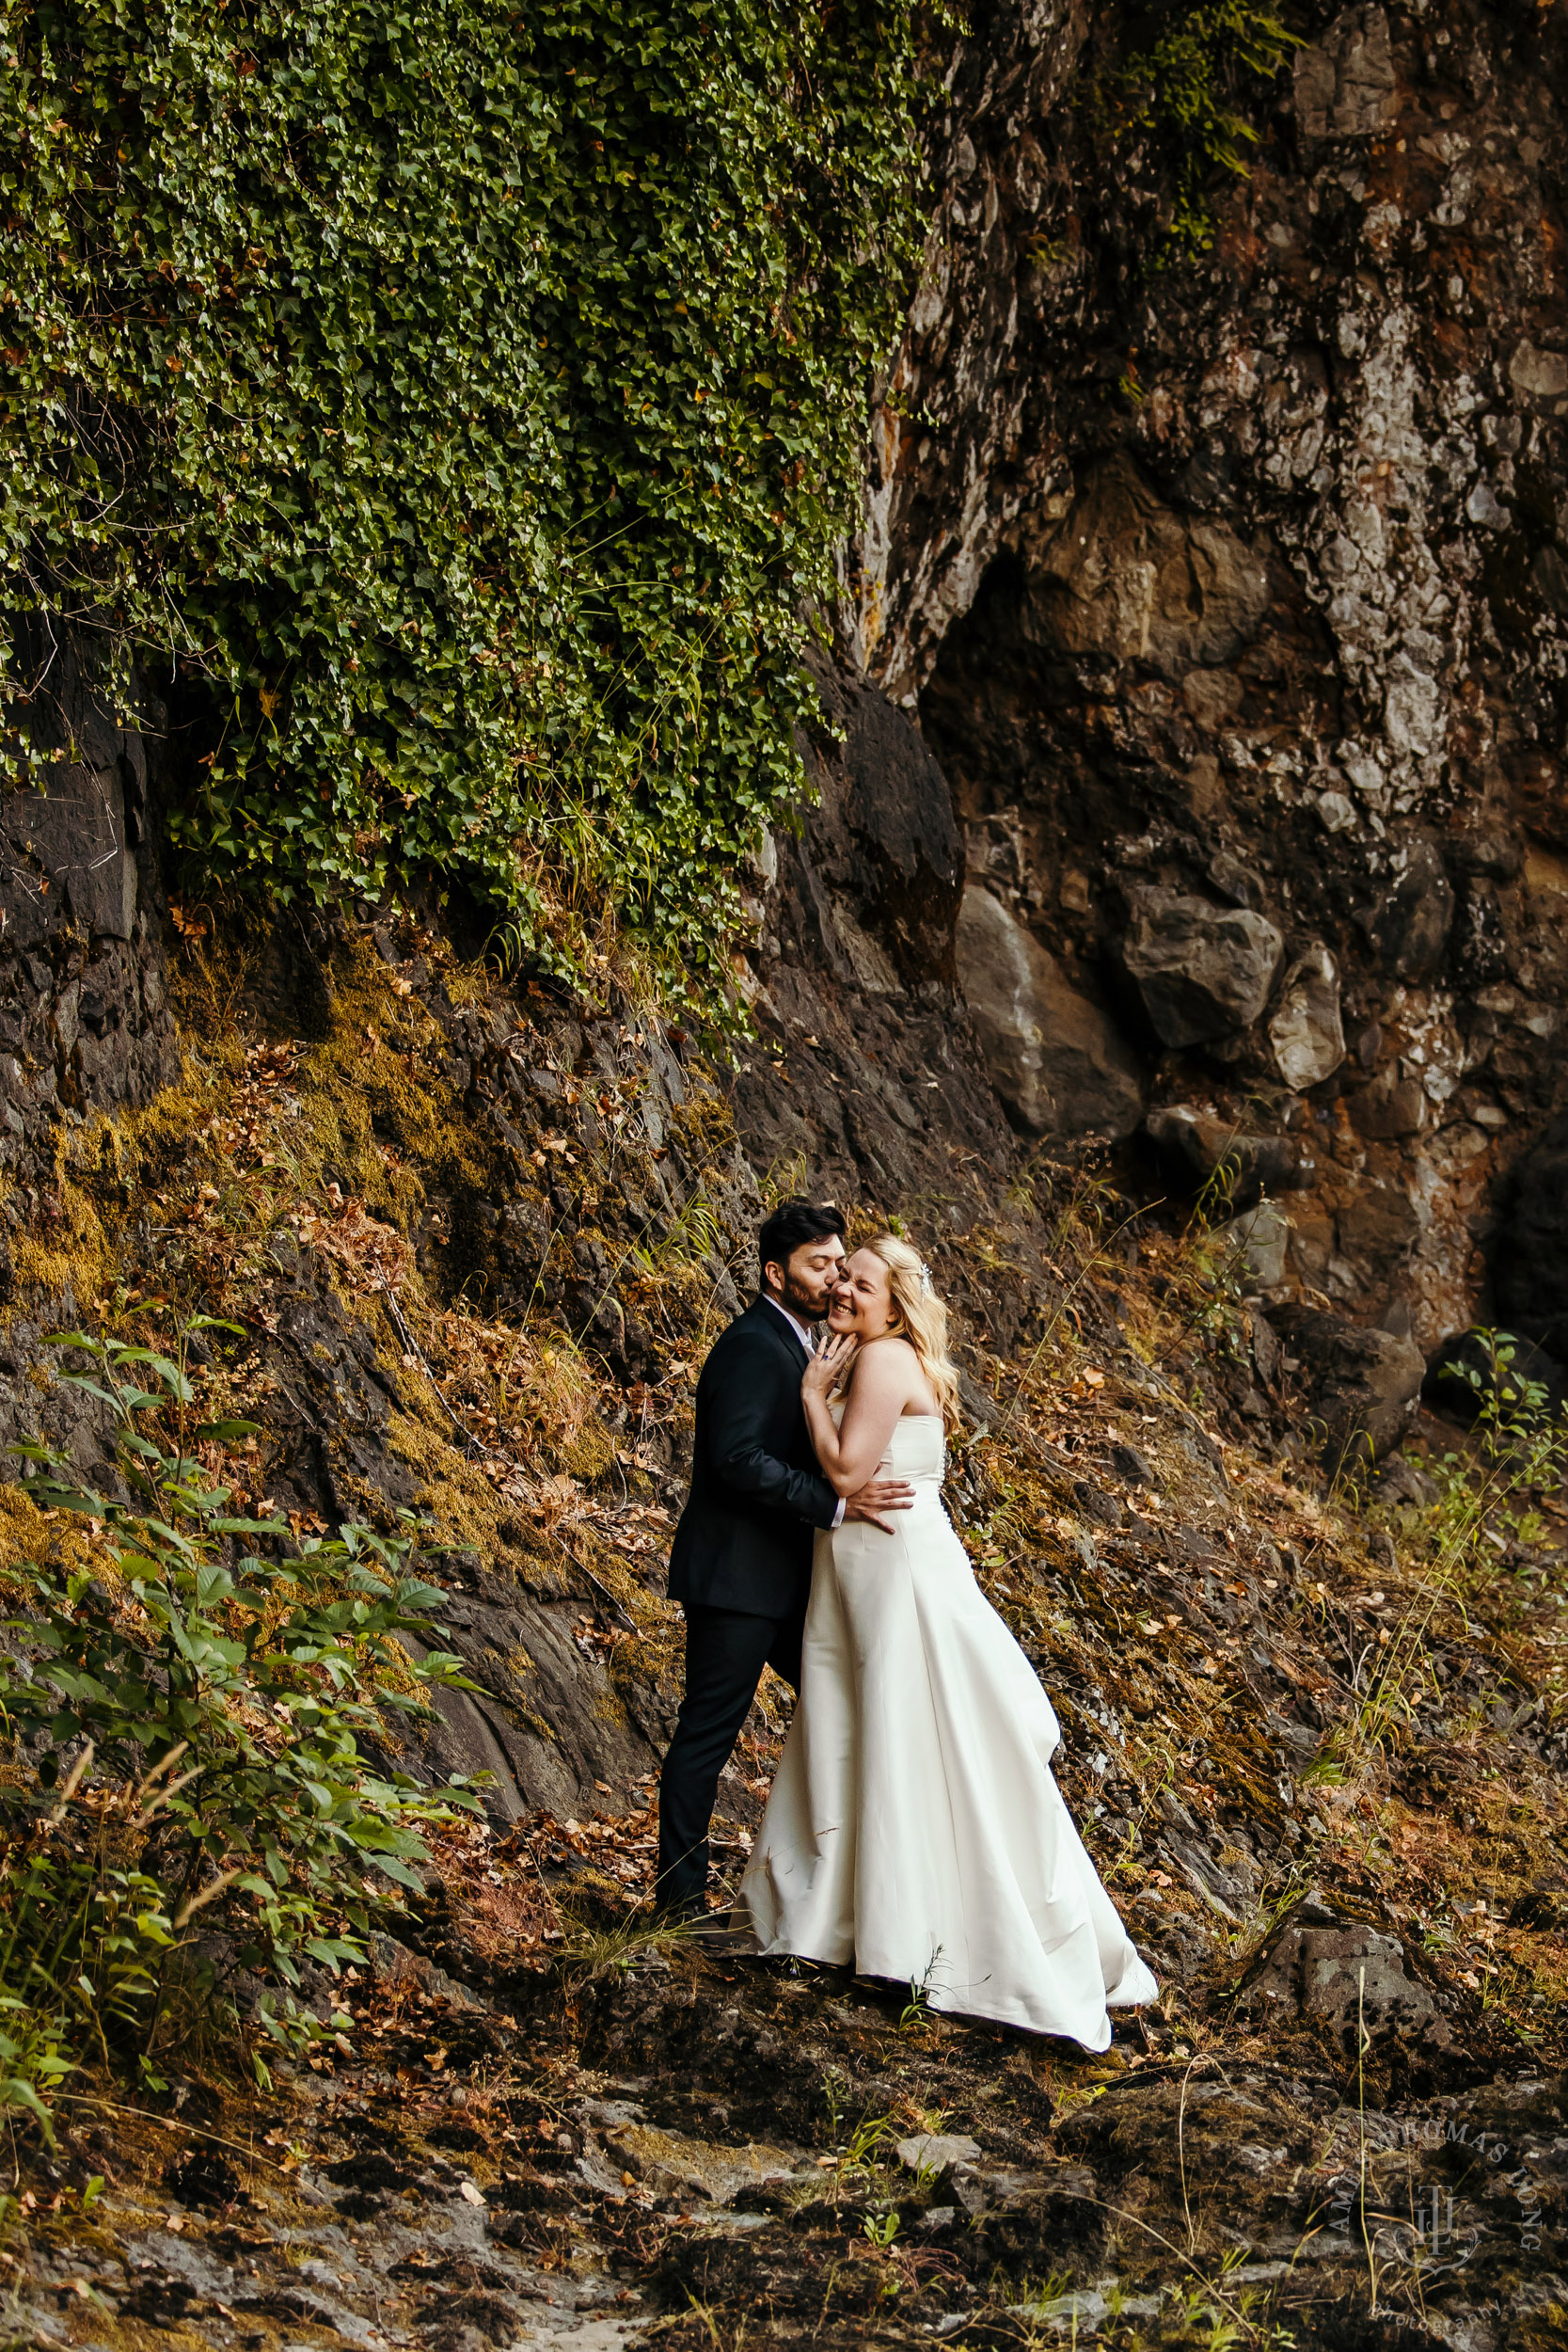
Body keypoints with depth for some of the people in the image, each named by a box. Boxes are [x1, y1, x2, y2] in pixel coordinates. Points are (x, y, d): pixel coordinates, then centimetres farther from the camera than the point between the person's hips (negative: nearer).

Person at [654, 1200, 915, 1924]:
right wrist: (838, 1504, -29)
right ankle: (680, 1896, 3)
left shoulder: (789, 1343, 15)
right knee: (708, 1731, -3)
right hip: (735, 1574, -10)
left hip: (781, 1575, 10)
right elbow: (738, 1460, -27)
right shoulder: (753, 1346, -17)